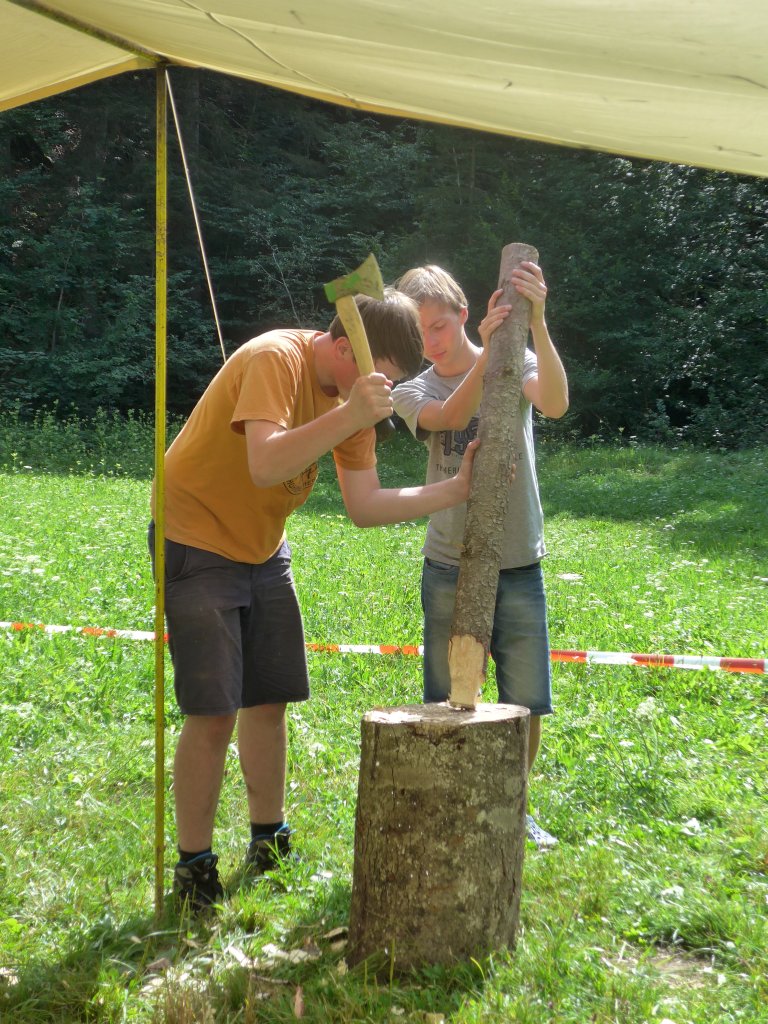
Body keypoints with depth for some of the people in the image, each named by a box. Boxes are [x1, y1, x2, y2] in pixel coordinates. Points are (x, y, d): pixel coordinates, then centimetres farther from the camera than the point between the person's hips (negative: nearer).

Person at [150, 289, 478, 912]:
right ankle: (194, 870, 4)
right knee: (213, 713, -10)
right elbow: (266, 466, -40)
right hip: (198, 542, -8)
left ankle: (269, 848, 26)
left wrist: (454, 491, -12)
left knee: (270, 699, 10)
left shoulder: (352, 392, 0)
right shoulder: (275, 359, -24)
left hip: (263, 550, 8)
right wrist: (351, 417, -43)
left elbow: (366, 507, -2)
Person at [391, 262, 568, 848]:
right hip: (449, 570, 0)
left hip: (519, 568, 0)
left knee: (527, 705, 6)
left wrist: (536, 324, -36)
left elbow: (555, 404, -23)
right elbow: (451, 417, -22)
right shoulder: (413, 392, 2)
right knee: (448, 710, 5)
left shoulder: (516, 361, 0)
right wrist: (487, 353, -36)